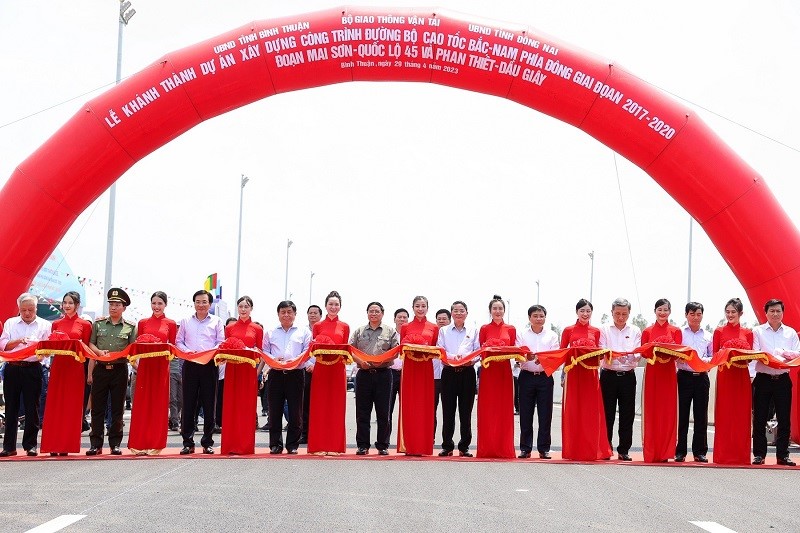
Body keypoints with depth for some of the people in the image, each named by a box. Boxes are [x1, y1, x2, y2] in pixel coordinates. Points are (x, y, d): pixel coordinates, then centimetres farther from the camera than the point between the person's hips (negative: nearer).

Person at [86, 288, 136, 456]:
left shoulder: (130, 327, 6)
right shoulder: (98, 324, 10)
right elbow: (90, 344, 9)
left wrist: (120, 355, -15)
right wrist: (99, 352, -10)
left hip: (120, 370, -1)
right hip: (100, 369, 1)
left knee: (117, 409, 2)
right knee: (97, 408, 2)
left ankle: (115, 444, 9)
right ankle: (95, 444, 6)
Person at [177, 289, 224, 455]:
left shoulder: (217, 322, 10)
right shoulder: (186, 321, 14)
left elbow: (221, 343, 3)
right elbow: (178, 342, 11)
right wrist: (187, 351, -9)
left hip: (209, 365, -1)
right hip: (190, 365, 1)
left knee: (209, 404, -1)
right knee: (188, 404, -1)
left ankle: (208, 442, 5)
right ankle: (188, 442, 3)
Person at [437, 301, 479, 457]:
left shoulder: (473, 331, 11)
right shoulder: (443, 330, 11)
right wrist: (453, 357, -16)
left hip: (467, 372, 0)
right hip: (449, 372, 0)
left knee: (466, 411, 1)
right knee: (448, 411, -1)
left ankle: (464, 447, 8)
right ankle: (447, 446, 5)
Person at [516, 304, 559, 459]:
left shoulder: (552, 335, 8)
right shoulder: (522, 335, 8)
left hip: (545, 377, 0)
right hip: (527, 376, 0)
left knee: (545, 414, 0)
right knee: (525, 413, 1)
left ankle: (544, 448, 7)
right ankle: (525, 448, 9)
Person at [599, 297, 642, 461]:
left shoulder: (635, 331, 10)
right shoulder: (604, 329, 7)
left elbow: (638, 354, 1)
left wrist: (629, 356, -22)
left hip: (628, 376, 1)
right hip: (608, 375, -1)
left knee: (627, 415, 1)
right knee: (607, 414, -1)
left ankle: (624, 450, 8)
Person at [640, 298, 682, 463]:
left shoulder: (675, 331, 9)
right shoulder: (647, 332, 12)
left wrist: (668, 355, -21)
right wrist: (655, 355, -16)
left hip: (669, 372, -1)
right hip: (652, 372, 1)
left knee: (668, 410, -2)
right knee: (651, 411, -2)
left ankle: (665, 452, 2)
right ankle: (651, 453, 1)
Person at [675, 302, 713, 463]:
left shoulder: (707, 336, 14)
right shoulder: (679, 333, 6)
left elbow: (713, 357, 13)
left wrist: (705, 360, -7)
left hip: (702, 377, 2)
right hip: (684, 376, -2)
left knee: (701, 416, 3)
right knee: (682, 414, -2)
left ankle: (700, 451, 9)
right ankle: (680, 452, 3)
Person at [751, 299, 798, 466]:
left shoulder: (791, 333, 11)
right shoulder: (758, 331, 7)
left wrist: (786, 353, -17)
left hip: (783, 380, 1)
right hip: (763, 379, -1)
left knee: (784, 419, 1)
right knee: (760, 419, 0)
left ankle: (782, 455, 7)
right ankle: (759, 454, 7)